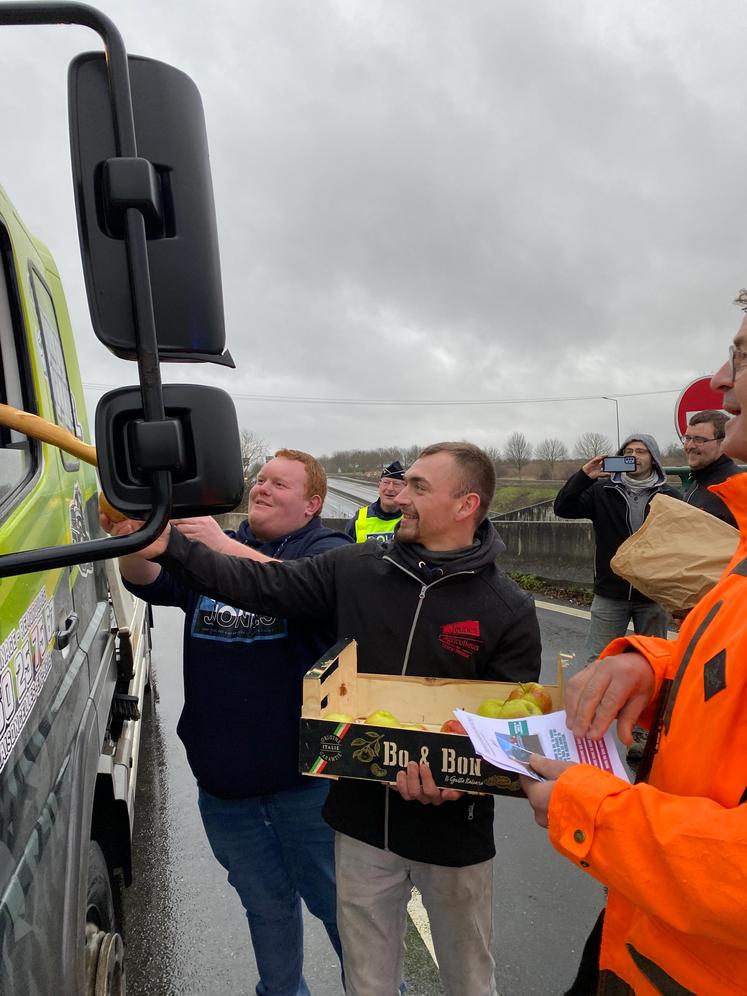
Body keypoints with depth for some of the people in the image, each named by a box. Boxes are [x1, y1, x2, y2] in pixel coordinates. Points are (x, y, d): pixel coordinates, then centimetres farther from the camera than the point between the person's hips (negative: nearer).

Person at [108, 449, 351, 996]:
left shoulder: (328, 549, -8)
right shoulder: (207, 548, 7)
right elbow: (150, 581, -8)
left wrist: (224, 546, -35)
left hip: (306, 774, -4)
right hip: (222, 779, 5)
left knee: (339, 902, 13)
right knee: (267, 906, 24)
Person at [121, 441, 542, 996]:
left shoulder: (510, 611, -12)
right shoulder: (355, 569, -6)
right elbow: (260, 585, -9)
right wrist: (169, 546, -17)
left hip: (453, 828, -2)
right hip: (362, 820, 2)